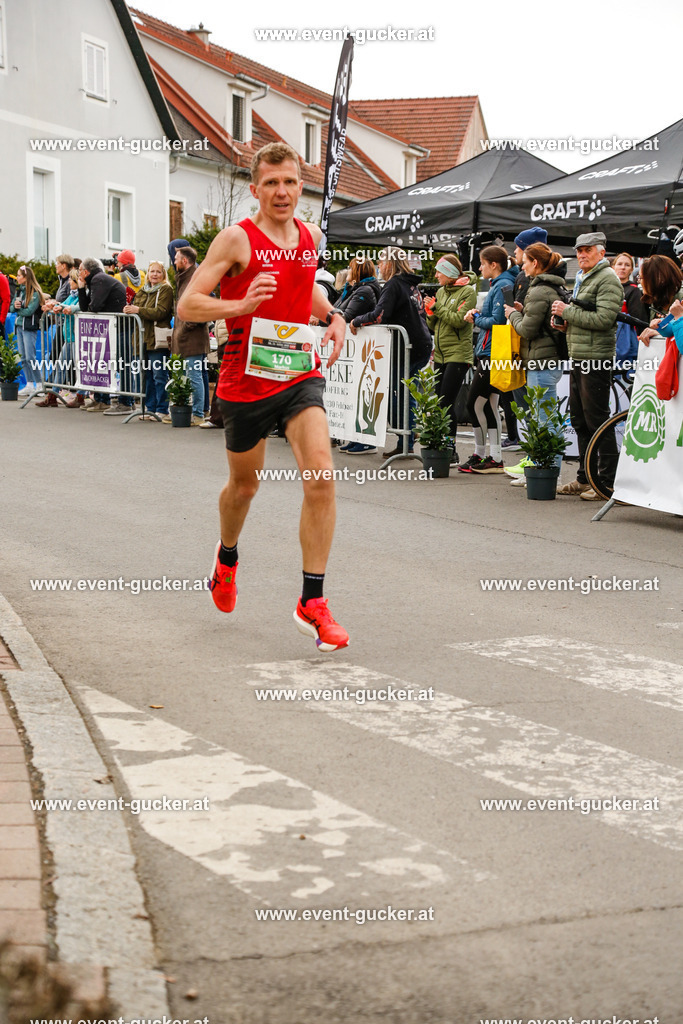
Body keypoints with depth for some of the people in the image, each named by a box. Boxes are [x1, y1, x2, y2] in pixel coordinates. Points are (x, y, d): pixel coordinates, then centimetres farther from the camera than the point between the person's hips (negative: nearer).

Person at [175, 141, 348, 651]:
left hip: (302, 375, 3)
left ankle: (312, 602, -11)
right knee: (244, 484, 16)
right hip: (246, 381, -3)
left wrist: (333, 315, 8)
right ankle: (227, 555, 50)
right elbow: (187, 305, -13)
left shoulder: (311, 236, 6)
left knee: (321, 477, -16)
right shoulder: (236, 239, -11)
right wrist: (240, 305, -28)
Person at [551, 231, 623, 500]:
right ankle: (585, 479, 22)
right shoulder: (582, 279, 20)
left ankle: (607, 482, -3)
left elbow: (603, 319, -21)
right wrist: (565, 321, 9)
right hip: (579, 357, 10)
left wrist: (567, 311, -15)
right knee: (579, 420, 13)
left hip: (597, 359, -10)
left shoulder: (607, 279, -10)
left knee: (597, 420, -8)